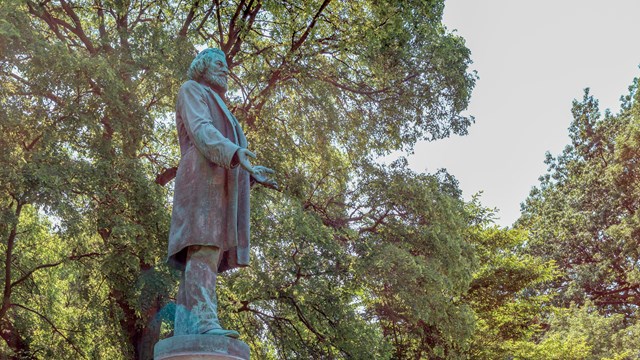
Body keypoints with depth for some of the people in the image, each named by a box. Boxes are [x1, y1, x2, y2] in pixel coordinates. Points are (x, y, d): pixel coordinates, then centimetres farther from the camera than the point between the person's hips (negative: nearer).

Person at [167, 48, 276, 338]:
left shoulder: (217, 110, 38)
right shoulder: (192, 90, 10)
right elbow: (200, 129, -9)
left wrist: (249, 173, 22)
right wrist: (234, 152, -26)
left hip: (219, 182, 9)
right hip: (204, 177, -9)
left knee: (201, 256, -5)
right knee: (205, 247, -25)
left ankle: (185, 328, -14)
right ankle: (203, 320, -37)